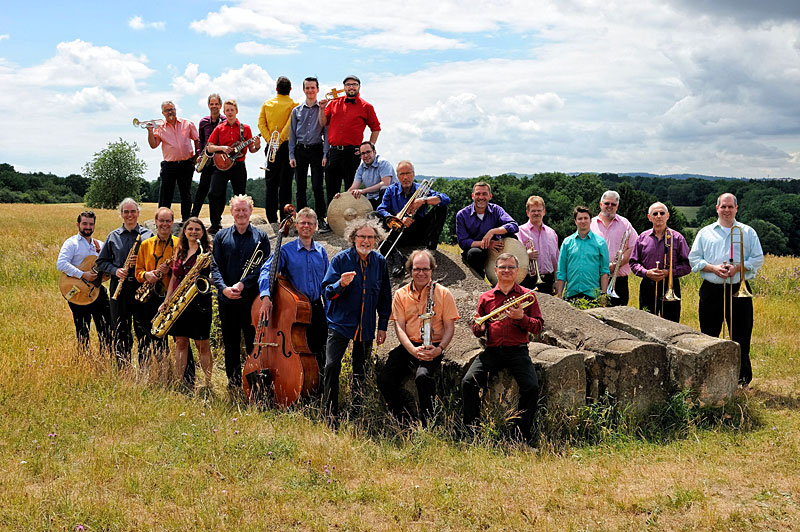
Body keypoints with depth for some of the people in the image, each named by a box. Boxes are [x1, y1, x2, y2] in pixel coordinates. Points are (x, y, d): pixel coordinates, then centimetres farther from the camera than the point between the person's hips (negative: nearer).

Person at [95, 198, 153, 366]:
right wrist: (115, 270, -5)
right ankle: (122, 369, 13)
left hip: (142, 287, -2)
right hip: (119, 286, 2)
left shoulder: (147, 235, 5)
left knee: (143, 329, -2)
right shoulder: (113, 237, 11)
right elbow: (101, 262, 14)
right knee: (120, 330, 5)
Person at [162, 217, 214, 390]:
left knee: (202, 345, -2)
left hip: (199, 301, -5)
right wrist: (166, 301, 14)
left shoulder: (207, 251, -2)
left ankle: (208, 383, 5)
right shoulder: (179, 251, 15)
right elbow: (174, 277, 19)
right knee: (180, 342, 7)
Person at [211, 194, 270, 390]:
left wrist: (243, 284, -16)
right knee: (230, 345, 9)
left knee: (254, 344, -1)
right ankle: (233, 383, 19)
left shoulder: (261, 237, 5)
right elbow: (215, 267, 4)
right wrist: (224, 288, -14)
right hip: (227, 300, 2)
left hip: (252, 299, -2)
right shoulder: (221, 236, 9)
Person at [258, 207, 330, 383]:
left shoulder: (321, 251, 9)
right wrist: (266, 296, -33)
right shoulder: (286, 250, -4)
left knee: (319, 353, 9)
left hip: (317, 309, 3)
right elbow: (267, 270, -16)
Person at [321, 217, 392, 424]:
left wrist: (383, 326, 11)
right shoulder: (341, 259, -5)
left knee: (360, 369, 11)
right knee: (332, 365, -14)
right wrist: (341, 284, -29)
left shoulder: (380, 261, 4)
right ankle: (330, 413, -4)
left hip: (366, 326, 3)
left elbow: (385, 296, 12)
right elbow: (327, 292, -7)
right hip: (340, 322, -3)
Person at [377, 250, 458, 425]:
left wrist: (439, 349, -17)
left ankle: (427, 423, -16)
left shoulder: (443, 293, 4)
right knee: (384, 380, -18)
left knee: (423, 376, -33)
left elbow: (449, 327, 2)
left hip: (433, 348, -3)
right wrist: (413, 350, -15)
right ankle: (403, 419, 0)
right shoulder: (401, 294, 10)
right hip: (408, 347, 3)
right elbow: (399, 327, 3)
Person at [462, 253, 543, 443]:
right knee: (468, 382, -20)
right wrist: (479, 328, -6)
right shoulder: (486, 297, 16)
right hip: (492, 350, 2)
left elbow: (538, 327, 6)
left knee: (531, 387, -24)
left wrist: (521, 318, -13)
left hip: (517, 350, -2)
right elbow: (477, 330, 19)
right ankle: (472, 430, -7)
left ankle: (524, 434, -6)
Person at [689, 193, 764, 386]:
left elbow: (758, 259, 5)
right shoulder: (705, 232, 11)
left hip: (739, 290, -1)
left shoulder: (748, 232, 9)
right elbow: (694, 259, 7)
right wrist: (713, 268, -10)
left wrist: (737, 267, -12)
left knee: (741, 335, 0)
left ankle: (742, 376, 11)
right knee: (708, 334, 5)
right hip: (712, 290, 1)